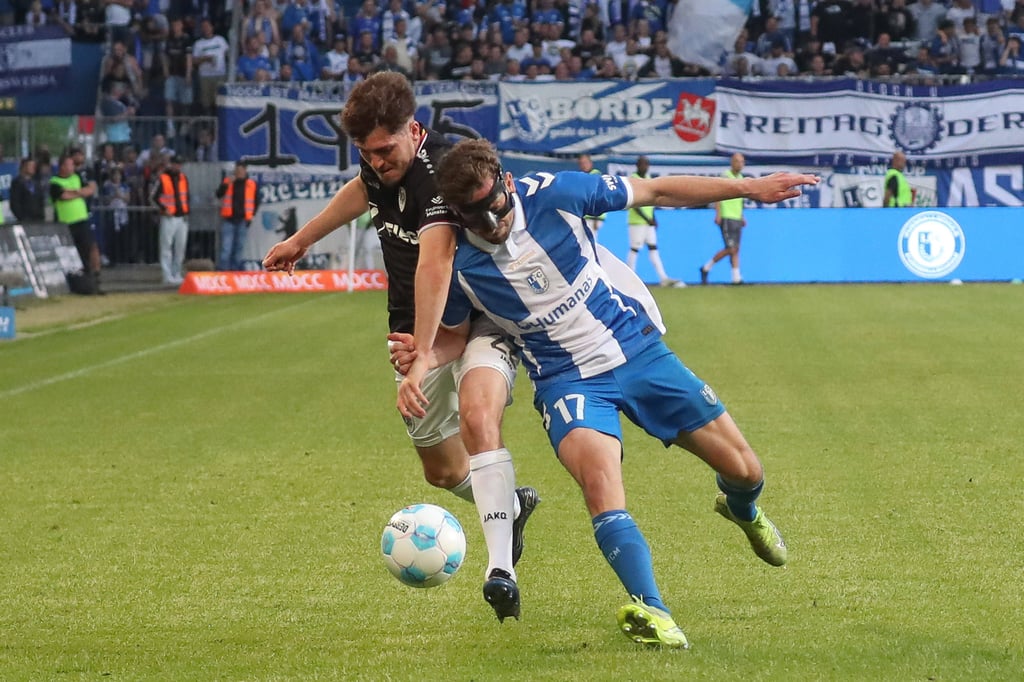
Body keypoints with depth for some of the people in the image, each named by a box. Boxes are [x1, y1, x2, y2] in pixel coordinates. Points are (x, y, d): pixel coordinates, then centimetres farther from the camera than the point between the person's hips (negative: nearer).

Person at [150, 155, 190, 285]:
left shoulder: (183, 178, 11)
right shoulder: (162, 178, -6)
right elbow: (153, 197, -5)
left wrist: (187, 211, 8)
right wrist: (163, 208, -16)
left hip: (182, 217, 6)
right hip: (168, 218, -6)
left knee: (180, 247, 7)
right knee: (166, 247, -6)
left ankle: (177, 274, 15)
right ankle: (168, 276, -7)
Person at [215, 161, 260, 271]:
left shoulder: (252, 184, 6)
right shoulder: (227, 181, 4)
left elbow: (256, 202, 13)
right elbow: (219, 195, -10)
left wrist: (251, 215, 4)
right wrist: (226, 184, -25)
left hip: (243, 221, 2)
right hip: (229, 220, -2)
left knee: (238, 248, 6)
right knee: (226, 248, -10)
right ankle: (222, 271, -13)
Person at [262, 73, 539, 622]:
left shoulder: (442, 173, -30)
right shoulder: (379, 163, -4)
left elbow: (434, 265, -44)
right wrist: (302, 239, 34)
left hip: (477, 320, -7)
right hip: (415, 329, 7)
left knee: (477, 416, -34)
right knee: (442, 469, 10)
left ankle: (501, 570, -36)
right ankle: (510, 504, 45)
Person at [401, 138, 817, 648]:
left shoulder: (551, 195, -15)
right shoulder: (459, 262, -12)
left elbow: (656, 191, -4)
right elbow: (454, 335, 8)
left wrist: (750, 188, -4)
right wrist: (419, 362, -15)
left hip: (638, 350, 2)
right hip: (567, 382, -2)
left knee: (743, 470, 6)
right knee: (600, 480, -34)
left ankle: (742, 509, 44)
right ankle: (651, 612, -41)